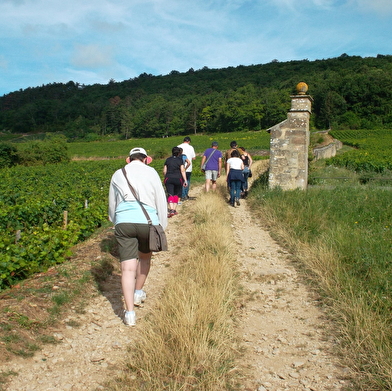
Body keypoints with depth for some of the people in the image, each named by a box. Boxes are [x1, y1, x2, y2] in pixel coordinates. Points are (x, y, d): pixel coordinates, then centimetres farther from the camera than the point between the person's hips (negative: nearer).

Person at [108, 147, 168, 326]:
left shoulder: (118, 174, 14)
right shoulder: (151, 172, 7)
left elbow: (112, 203, 24)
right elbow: (161, 201, 6)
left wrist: (114, 221, 41)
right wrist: (162, 226, 15)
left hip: (123, 222, 1)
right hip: (147, 221, 0)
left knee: (128, 267, -2)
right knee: (145, 257, 25)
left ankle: (130, 312, -5)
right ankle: (138, 293, 41)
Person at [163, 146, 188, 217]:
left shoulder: (168, 160, 7)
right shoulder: (180, 160, 0)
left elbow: (164, 171, 7)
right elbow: (182, 171, -7)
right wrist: (185, 180, -5)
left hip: (169, 179, 1)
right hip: (178, 179, -1)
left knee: (170, 194, -4)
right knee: (176, 194, 15)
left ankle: (171, 210, -21)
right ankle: (174, 209, 14)